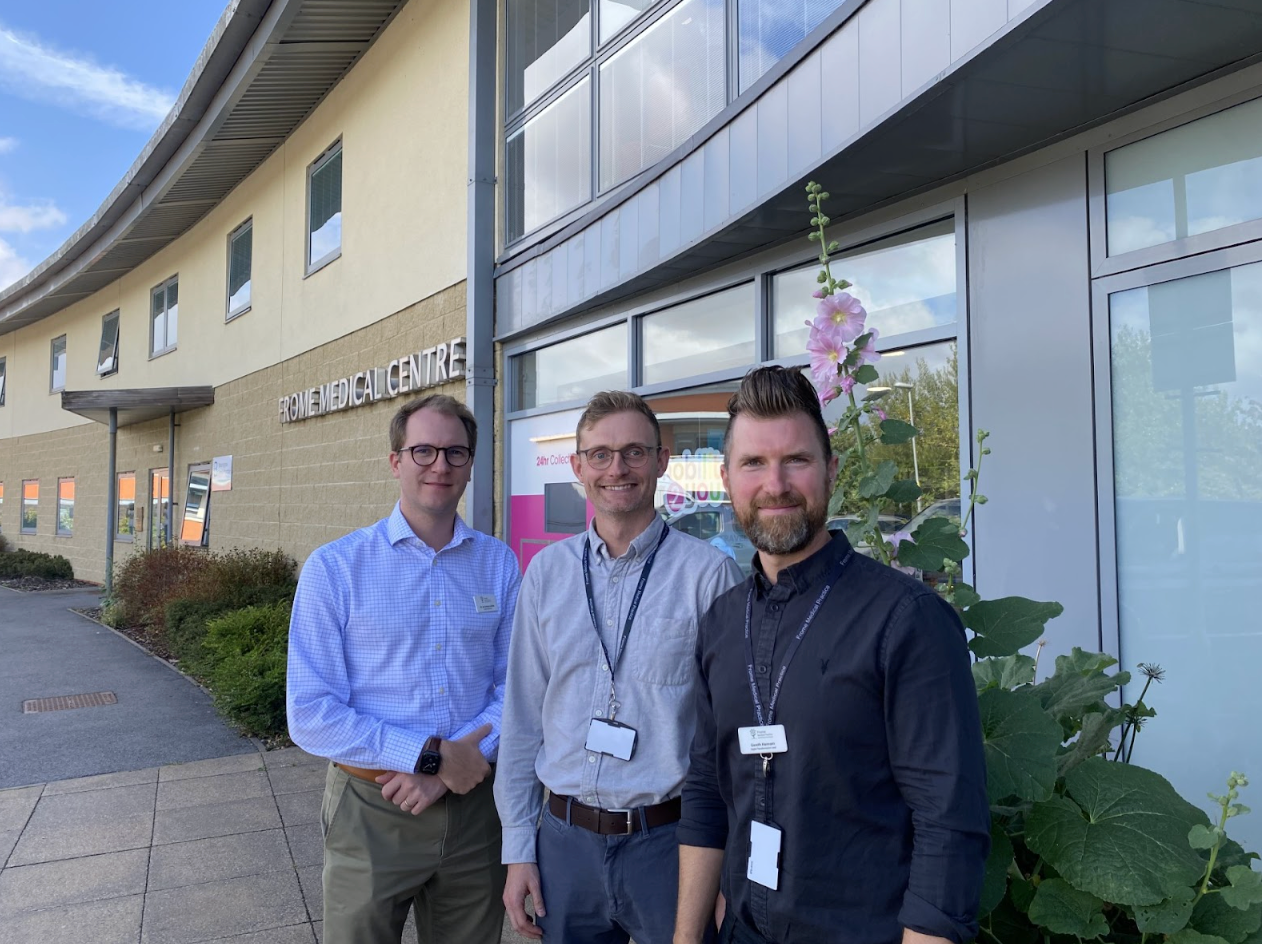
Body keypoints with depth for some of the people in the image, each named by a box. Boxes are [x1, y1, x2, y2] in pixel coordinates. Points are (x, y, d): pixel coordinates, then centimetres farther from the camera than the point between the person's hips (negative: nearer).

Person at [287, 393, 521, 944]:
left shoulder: (500, 565, 0)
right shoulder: (334, 568, -8)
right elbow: (310, 715, -12)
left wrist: (447, 770, -14)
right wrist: (431, 754, -16)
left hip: (473, 810, 2)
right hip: (370, 813, -2)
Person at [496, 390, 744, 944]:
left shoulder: (708, 574, -11)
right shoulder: (546, 572, 1)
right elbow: (523, 716, 5)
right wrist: (518, 848, 6)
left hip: (668, 840, -3)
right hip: (565, 838, 3)